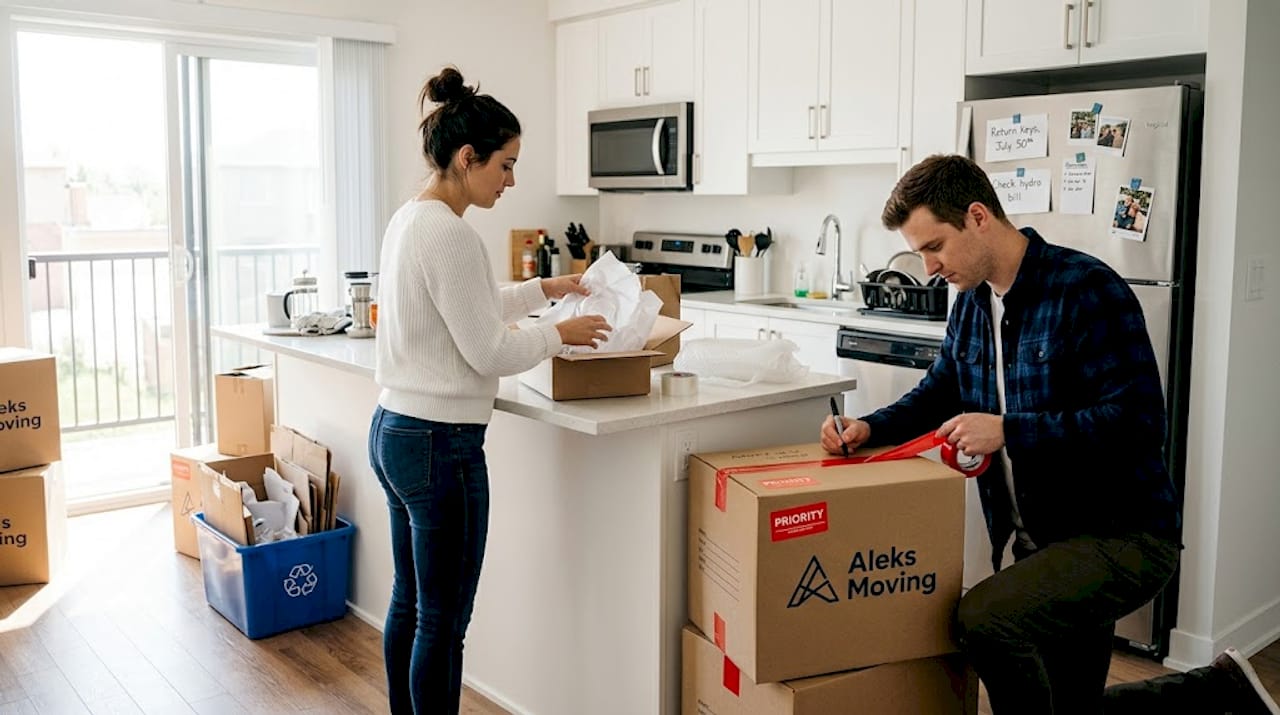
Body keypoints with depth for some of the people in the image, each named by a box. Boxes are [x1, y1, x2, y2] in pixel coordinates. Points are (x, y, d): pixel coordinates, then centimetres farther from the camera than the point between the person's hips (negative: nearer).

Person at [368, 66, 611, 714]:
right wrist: (560, 335, -3)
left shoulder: (408, 219, 10)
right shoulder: (450, 234, -20)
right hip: (441, 446, -10)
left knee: (409, 604, 20)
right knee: (443, 622, 4)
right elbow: (488, 353, -17)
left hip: (392, 432, 10)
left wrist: (545, 290, 22)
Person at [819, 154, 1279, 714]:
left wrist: (1008, 432, -28)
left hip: (1124, 536, -9)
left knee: (983, 619, -29)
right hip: (1038, 540, 9)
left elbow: (1137, 421, -25)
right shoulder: (971, 305, 5)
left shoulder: (1087, 290, -20)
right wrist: (870, 428, -5)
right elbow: (936, 393, 15)